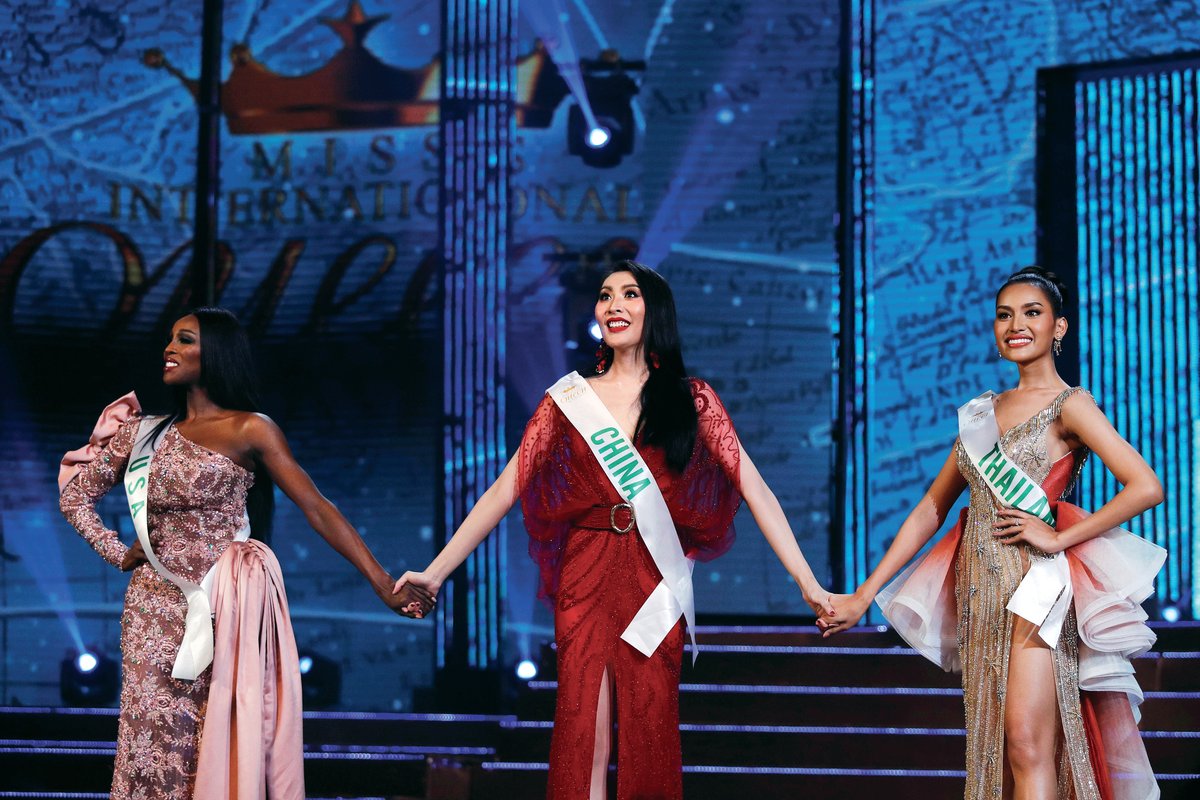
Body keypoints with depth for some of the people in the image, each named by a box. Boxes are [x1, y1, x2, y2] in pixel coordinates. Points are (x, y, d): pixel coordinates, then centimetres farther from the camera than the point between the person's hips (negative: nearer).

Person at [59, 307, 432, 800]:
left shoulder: (249, 430, -1)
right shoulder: (148, 433, 14)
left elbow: (316, 507, -7)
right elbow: (76, 492, 19)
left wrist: (381, 582, -14)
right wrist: (119, 554, 4)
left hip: (222, 609, -4)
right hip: (156, 610, 4)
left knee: (222, 746, -6)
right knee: (157, 743, 1)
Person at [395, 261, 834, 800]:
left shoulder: (692, 400, 5)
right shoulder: (568, 400, 7)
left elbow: (754, 490, -1)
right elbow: (504, 492, 5)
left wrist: (808, 584, -10)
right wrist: (436, 572, -1)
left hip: (655, 583, 0)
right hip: (586, 579, 0)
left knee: (649, 736, 2)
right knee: (582, 739, -4)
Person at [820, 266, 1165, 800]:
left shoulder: (1069, 406, -3)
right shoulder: (982, 411, 15)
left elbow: (1146, 487, -15)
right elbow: (931, 509, 16)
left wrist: (1059, 537, -12)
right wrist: (865, 594, 11)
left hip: (1033, 590, -7)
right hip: (979, 593, 7)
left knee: (1028, 750, -15)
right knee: (989, 755, 7)